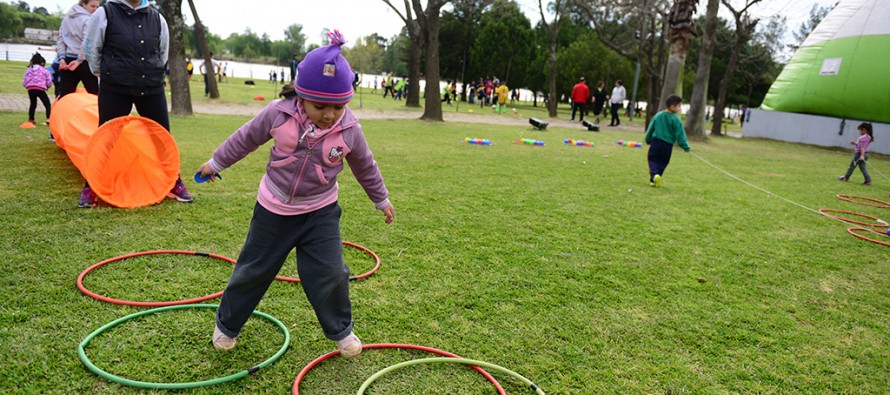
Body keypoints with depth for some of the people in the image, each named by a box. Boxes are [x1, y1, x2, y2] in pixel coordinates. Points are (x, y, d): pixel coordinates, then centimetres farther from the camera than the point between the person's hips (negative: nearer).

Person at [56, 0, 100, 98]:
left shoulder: (66, 18, 17)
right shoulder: (88, 20, -8)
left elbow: (60, 39, 13)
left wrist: (61, 57, 6)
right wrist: (79, 60, -15)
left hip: (67, 61, 7)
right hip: (84, 62, -7)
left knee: (63, 96, 5)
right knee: (95, 95, 0)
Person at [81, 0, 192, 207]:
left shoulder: (157, 18, 5)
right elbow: (92, 50, 4)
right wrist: (109, 76, 14)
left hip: (152, 90, 3)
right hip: (114, 90, -2)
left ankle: (174, 183, 22)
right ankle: (91, 188, 19)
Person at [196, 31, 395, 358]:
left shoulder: (349, 129, -15)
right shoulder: (278, 113, -17)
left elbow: (365, 166, 3)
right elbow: (246, 138, 0)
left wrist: (381, 199, 13)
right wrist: (216, 163, 12)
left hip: (320, 212, 0)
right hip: (274, 209, 0)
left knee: (330, 273, -4)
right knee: (253, 270, 14)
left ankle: (340, 330, 21)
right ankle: (226, 324, 37)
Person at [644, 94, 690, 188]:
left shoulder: (658, 116, 4)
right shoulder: (675, 119, -10)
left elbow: (650, 129, 13)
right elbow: (680, 134, -12)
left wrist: (648, 140, 27)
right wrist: (685, 146, -7)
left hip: (656, 141, 2)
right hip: (668, 144, -2)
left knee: (652, 159, 10)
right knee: (662, 162, 12)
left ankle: (654, 175, -17)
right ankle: (653, 180, 10)